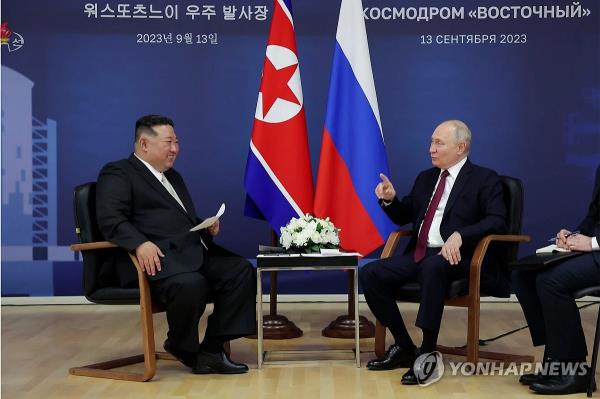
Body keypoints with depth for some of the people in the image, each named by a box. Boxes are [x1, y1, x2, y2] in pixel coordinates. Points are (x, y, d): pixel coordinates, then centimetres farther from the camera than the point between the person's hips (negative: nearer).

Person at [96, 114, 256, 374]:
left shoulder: (173, 177, 29)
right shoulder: (117, 173, 3)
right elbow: (110, 219, -13)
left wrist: (206, 227, 13)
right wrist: (140, 243, -30)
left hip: (195, 252, 9)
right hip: (158, 256, -8)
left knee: (241, 271, -12)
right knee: (190, 284, -35)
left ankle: (212, 349, -10)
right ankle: (182, 347, -4)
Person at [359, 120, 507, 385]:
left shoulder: (484, 179, 1)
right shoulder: (426, 178, 20)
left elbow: (497, 221, -13)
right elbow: (404, 217, 27)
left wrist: (460, 235, -28)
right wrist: (390, 199, 4)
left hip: (452, 257, -7)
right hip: (418, 254, 7)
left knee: (432, 268, -40)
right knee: (370, 274, -15)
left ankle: (428, 353, -29)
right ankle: (404, 347, -3)